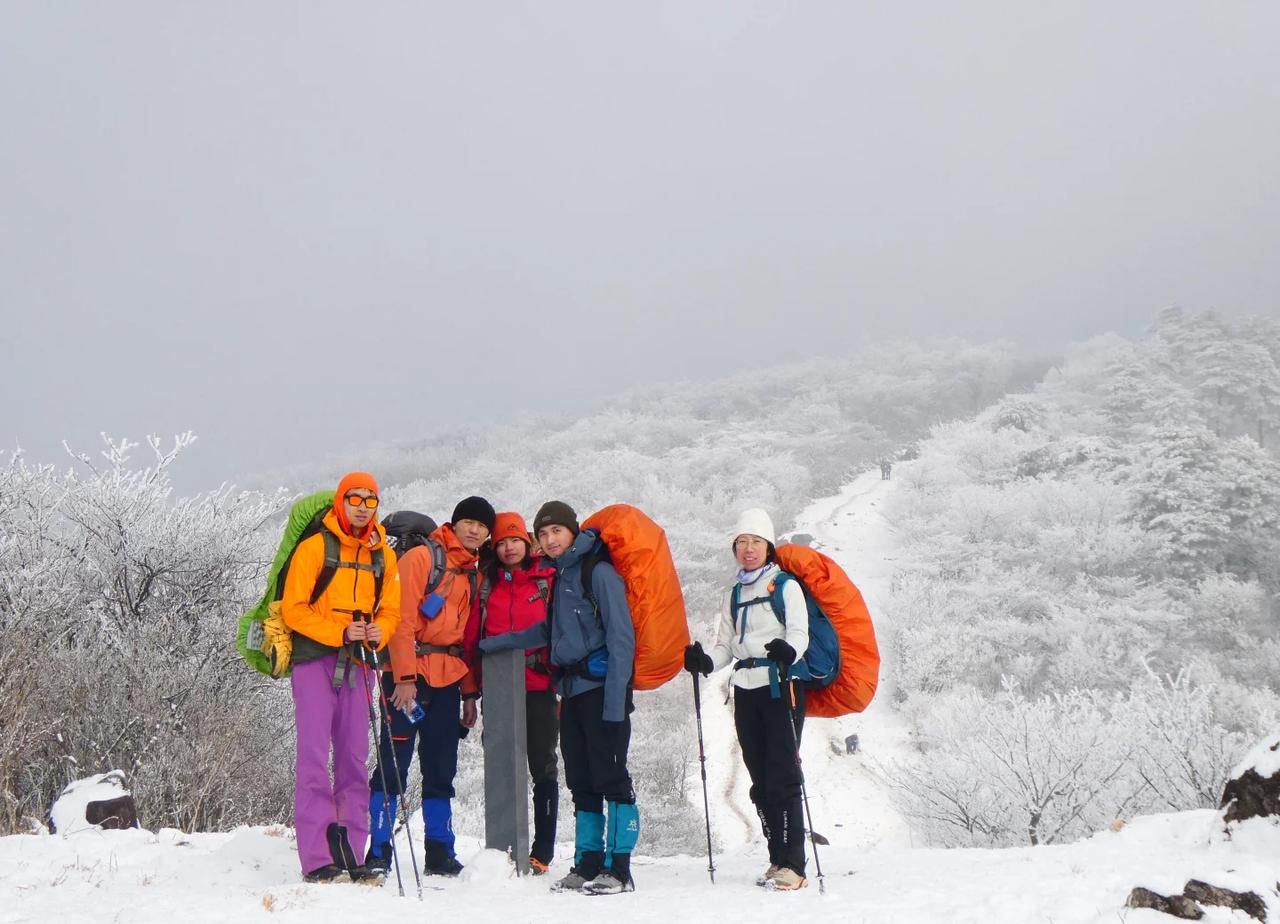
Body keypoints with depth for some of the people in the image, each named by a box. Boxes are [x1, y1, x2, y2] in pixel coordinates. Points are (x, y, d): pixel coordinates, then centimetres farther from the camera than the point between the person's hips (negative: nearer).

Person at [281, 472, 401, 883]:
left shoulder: (383, 555, 13)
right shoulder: (314, 547, -2)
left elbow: (391, 610, 16)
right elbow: (293, 609, -5)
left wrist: (378, 632, -7)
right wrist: (340, 632, -16)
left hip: (357, 664, 5)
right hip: (315, 660, -5)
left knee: (354, 758, 5)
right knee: (315, 757, -8)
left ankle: (349, 854, 10)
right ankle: (317, 860, -9)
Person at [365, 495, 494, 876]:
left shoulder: (474, 575, 18)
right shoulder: (421, 558, -3)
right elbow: (403, 619, -11)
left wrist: (470, 692, 15)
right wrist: (404, 677, -18)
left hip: (449, 680, 7)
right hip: (410, 675, -7)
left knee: (441, 770, 8)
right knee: (394, 764, -6)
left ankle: (439, 853, 13)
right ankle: (378, 851, -1)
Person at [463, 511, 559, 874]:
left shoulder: (547, 578, 3)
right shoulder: (486, 582, 11)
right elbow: (473, 635, 10)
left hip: (538, 685, -3)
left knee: (542, 767, 0)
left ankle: (542, 852, 5)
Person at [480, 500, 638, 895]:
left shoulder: (599, 570, -8)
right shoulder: (562, 574, 18)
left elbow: (621, 637, -13)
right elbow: (551, 630, 31)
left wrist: (616, 698, -19)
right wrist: (492, 644, 31)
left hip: (602, 687, -8)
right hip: (573, 690, 8)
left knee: (611, 777, -7)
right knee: (582, 783, 9)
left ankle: (619, 868, -4)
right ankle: (587, 864, 14)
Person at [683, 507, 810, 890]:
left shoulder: (785, 586, 2)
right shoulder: (734, 593, 20)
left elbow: (799, 632, -11)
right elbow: (726, 644, 17)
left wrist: (788, 651, -33)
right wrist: (705, 661, -3)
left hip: (780, 686, -6)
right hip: (745, 690, 6)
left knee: (783, 776, -11)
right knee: (760, 779, 6)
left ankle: (793, 865, -11)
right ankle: (778, 859, 13)